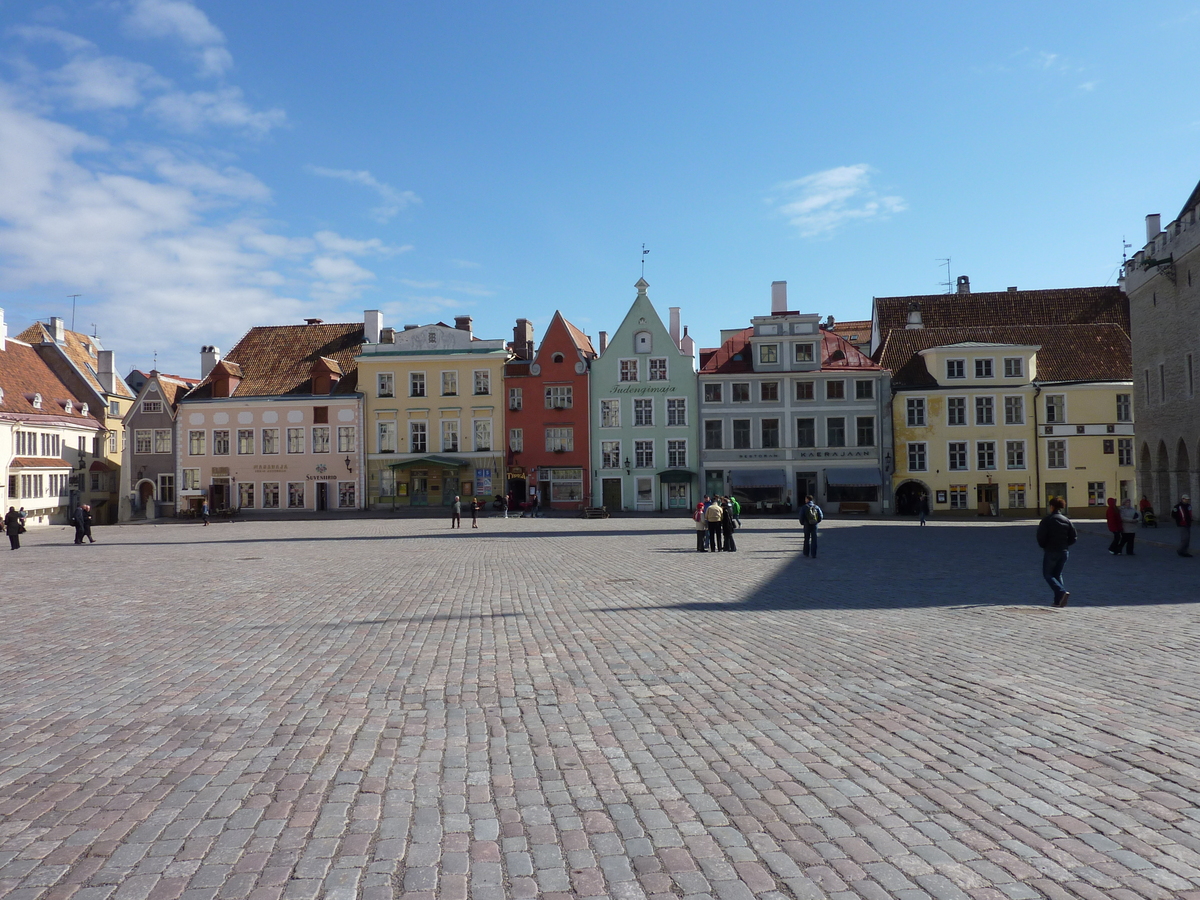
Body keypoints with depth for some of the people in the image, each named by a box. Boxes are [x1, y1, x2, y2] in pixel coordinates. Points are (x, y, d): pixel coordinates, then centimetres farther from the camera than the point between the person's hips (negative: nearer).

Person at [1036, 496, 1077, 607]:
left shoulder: (1047, 520, -9)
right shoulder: (1066, 520, 5)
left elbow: (1041, 536, -14)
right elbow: (1074, 537, 4)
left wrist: (1044, 546, 4)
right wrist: (1064, 544, 15)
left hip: (1051, 552, -5)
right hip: (1064, 552, 5)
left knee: (1047, 574, 4)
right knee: (1058, 575, 15)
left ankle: (1062, 592, -20)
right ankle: (1058, 601, 8)